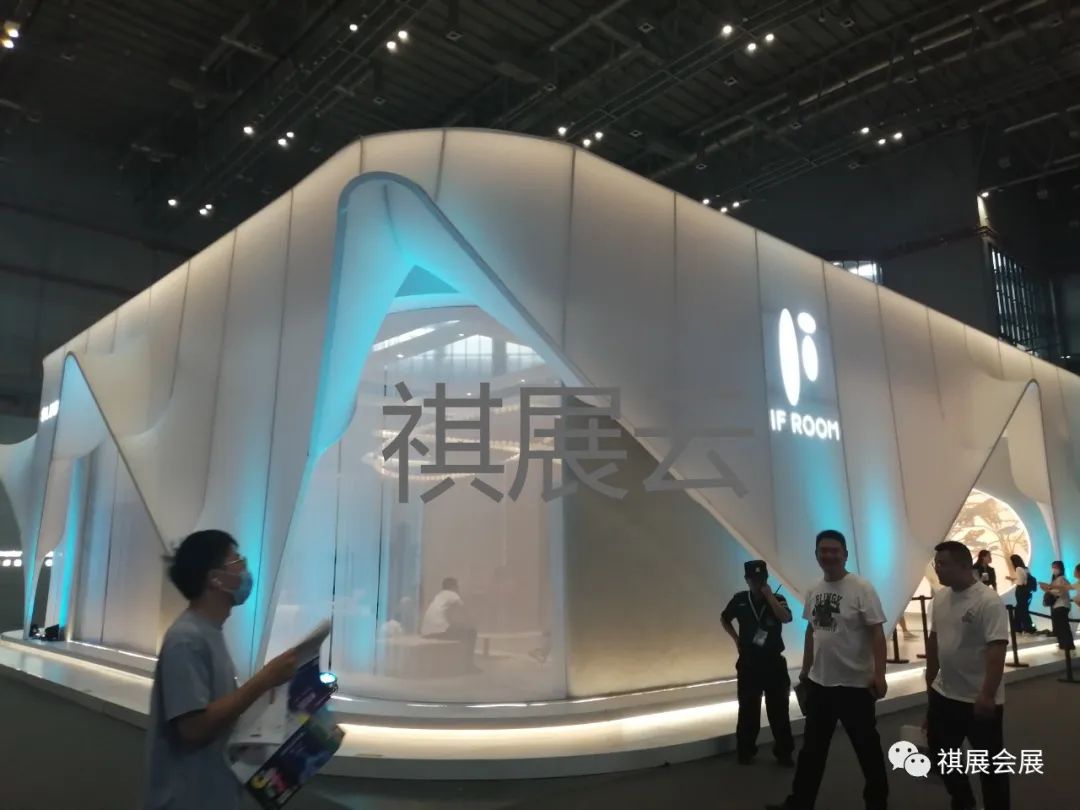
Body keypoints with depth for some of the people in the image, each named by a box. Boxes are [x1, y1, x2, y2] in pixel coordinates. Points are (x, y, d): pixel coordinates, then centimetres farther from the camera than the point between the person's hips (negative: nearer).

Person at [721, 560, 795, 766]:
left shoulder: (777, 599, -5)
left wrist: (769, 596, -24)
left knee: (779, 710, 7)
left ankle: (784, 752, 20)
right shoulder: (740, 600, -3)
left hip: (774, 663, 0)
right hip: (748, 664, 1)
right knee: (748, 710, 8)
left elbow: (786, 618, -26)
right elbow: (724, 619, 14)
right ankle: (745, 751, 21)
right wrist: (736, 638, 3)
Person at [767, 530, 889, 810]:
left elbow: (877, 632, -16)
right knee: (812, 747, 16)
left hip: (855, 684, -6)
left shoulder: (861, 588, -13)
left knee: (867, 747, 11)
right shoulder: (813, 591, 5)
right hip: (818, 682, 6)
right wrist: (805, 669, 17)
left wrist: (879, 674, -23)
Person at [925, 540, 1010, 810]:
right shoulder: (939, 597, 3)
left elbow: (997, 650, -24)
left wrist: (988, 695, -30)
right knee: (940, 754, 20)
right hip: (943, 695, 8)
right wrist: (930, 681, 17)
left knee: (990, 763, 9)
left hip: (979, 700, -8)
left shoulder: (988, 602, -19)